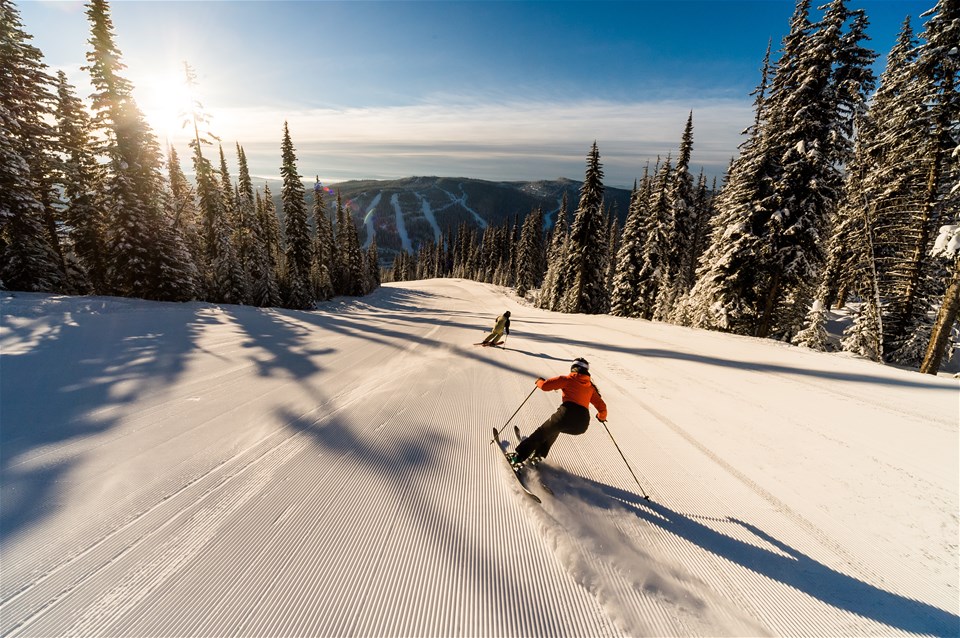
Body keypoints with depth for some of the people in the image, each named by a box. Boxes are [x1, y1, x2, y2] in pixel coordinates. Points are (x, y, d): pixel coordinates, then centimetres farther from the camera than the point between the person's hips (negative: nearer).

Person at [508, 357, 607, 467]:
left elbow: (545, 386, 0)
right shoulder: (591, 387, 21)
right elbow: (602, 407, 19)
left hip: (567, 414, -4)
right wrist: (601, 416, 40)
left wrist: (539, 381, 22)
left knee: (542, 432, 17)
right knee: (554, 428, 32)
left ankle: (518, 457, 15)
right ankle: (539, 455, 30)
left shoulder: (567, 379, 9)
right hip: (582, 425, 5)